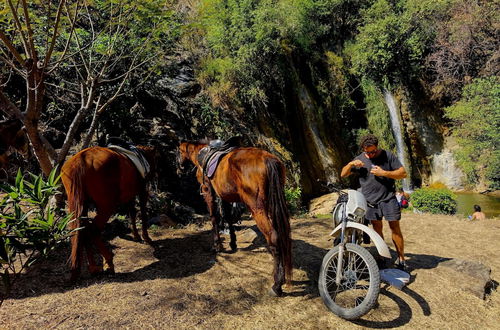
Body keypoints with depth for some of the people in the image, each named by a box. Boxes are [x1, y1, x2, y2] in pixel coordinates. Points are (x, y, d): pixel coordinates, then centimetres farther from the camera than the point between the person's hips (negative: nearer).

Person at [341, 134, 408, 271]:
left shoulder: (388, 156, -1)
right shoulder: (360, 159, 6)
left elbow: (403, 173, -3)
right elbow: (343, 174, 8)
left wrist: (384, 173, -17)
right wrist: (351, 164, -12)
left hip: (388, 198, -2)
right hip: (371, 200, 3)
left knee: (395, 228, -3)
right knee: (377, 228, 9)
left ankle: (401, 259, 7)